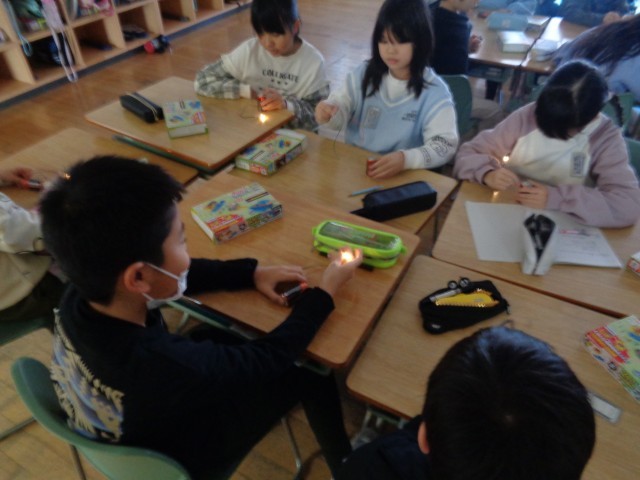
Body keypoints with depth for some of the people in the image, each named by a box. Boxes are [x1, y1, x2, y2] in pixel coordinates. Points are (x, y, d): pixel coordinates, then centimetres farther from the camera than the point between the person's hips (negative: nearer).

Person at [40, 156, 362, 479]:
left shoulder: (82, 295, -24)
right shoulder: (167, 367, -44)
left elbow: (182, 276, -6)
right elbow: (270, 356, -27)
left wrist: (252, 272, -6)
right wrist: (324, 294, -15)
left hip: (132, 430, 6)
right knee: (310, 379, 2)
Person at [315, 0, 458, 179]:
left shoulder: (434, 92, -7)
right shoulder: (364, 74, 4)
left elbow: (445, 145, -11)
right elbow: (341, 109, 7)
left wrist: (405, 159, -29)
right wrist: (328, 112, -19)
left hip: (404, 176, -1)